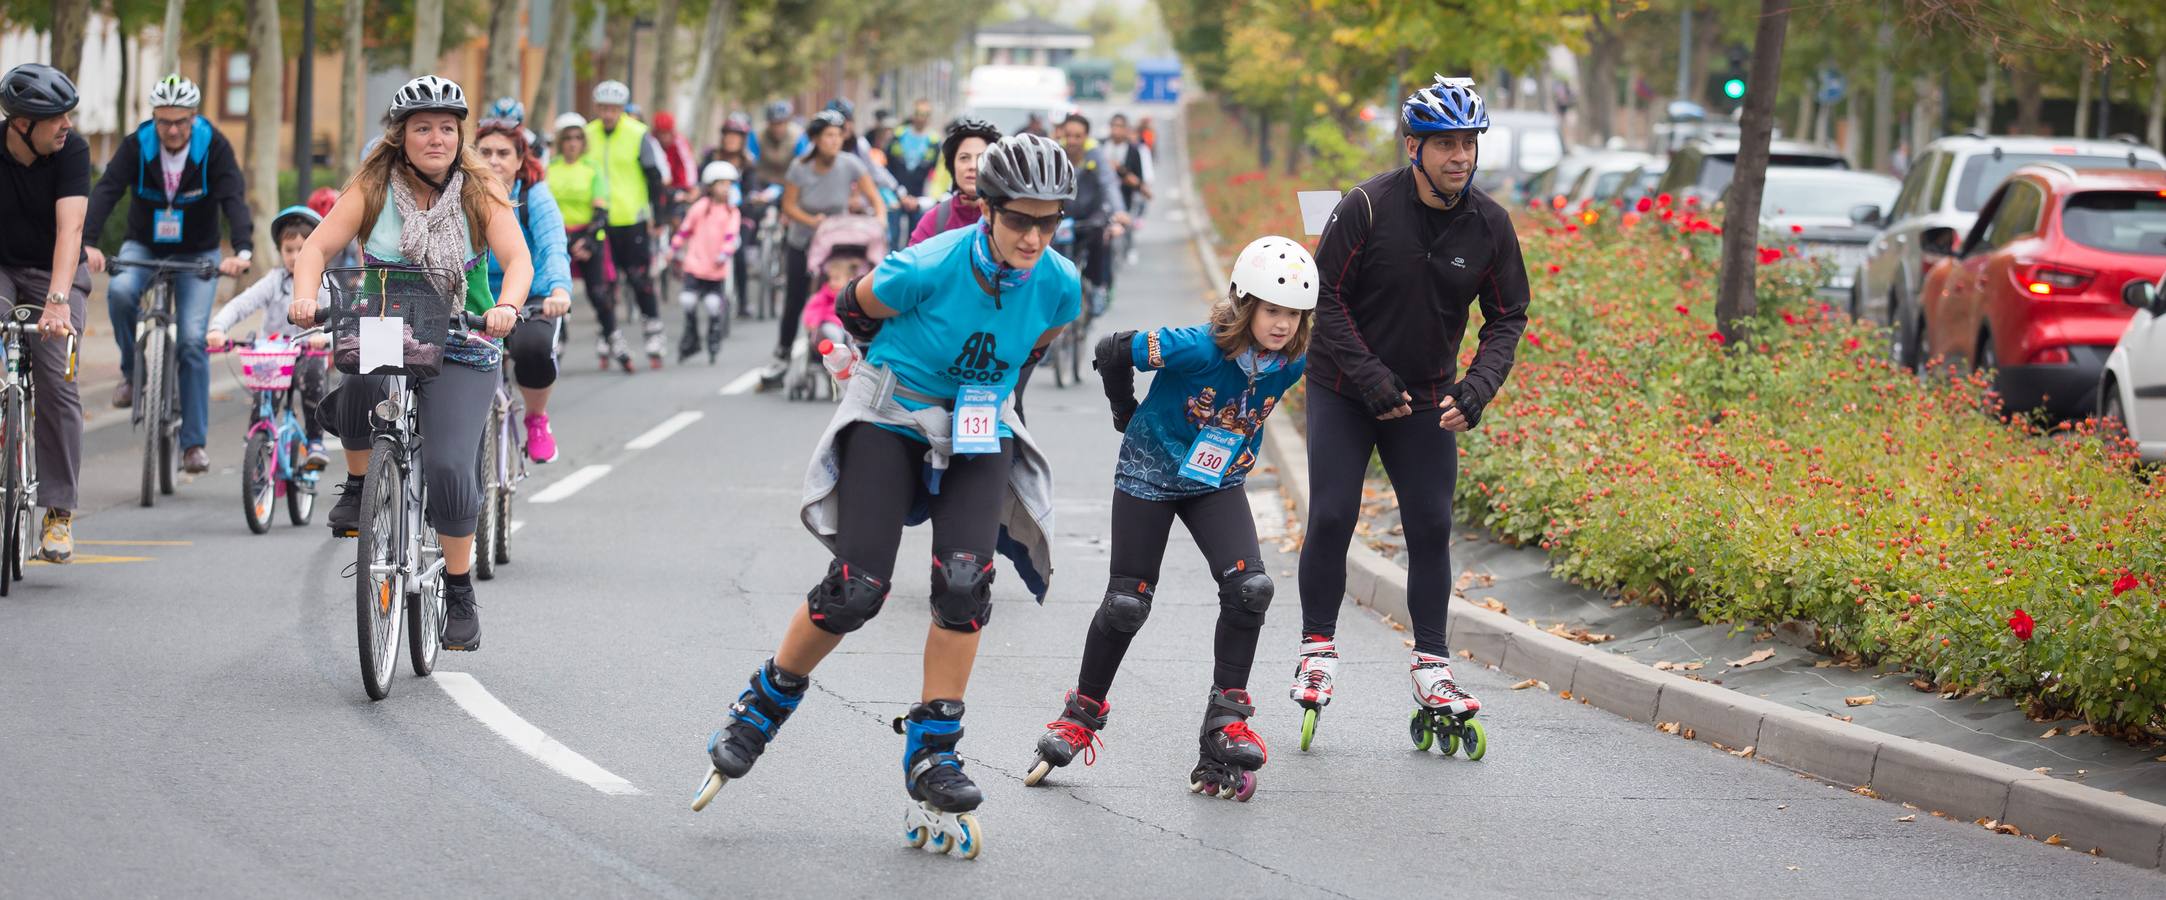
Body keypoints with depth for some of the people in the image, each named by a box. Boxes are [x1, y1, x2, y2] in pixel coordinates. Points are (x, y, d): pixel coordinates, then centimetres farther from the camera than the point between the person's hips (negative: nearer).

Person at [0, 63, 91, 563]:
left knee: (57, 382, -15)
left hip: (54, 272, 0)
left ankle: (59, 512, -8)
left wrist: (57, 300, -41)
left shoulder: (72, 149, -18)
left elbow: (69, 228, -27)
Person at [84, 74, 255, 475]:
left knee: (193, 340, -15)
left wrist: (242, 250, -45)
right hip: (143, 247, 1)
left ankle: (194, 442, -7)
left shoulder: (214, 148, -16)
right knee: (120, 291, -33)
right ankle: (132, 370, -7)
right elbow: (106, 192, -25)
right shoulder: (137, 146, -14)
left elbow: (234, 199, -27)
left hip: (196, 254, -1)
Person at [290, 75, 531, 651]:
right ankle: (359, 483, -6)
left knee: (448, 468, -19)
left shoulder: (480, 192, -3)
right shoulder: (373, 189, -2)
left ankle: (460, 593, 2)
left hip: (460, 350, -1)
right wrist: (305, 297, -31)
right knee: (356, 381, -36)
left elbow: (518, 259, -13)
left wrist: (506, 306, -35)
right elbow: (317, 246, -11)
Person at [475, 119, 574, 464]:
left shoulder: (535, 197, -10)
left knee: (533, 346, -35)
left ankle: (537, 420, -4)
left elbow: (553, 248, -26)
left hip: (530, 302, -2)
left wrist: (559, 290, -48)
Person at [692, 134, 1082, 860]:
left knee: (965, 583, -18)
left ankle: (931, 758, -8)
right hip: (890, 420, -3)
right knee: (857, 590, -13)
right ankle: (764, 705, 13)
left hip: (980, 431, 3)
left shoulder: (1059, 285, -14)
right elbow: (856, 307, -4)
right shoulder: (929, 268, -26)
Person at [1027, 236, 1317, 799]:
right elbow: (1112, 353, -20)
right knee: (1127, 603, 1)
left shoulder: (1289, 364, -13)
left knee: (1250, 588, -17)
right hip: (1150, 475, -4)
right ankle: (1083, 714, 22)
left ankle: (1226, 720, -8)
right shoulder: (1198, 349, -30)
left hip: (1218, 483, 4)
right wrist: (1128, 414, -4)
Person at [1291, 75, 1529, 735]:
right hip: (1345, 390, -3)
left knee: (1431, 528, -1)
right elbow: (1327, 298, -12)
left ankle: (1431, 666, 7)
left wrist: (1476, 391, -15)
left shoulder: (1489, 225, -7)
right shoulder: (1368, 207, -17)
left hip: (1427, 400, 3)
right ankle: (1316, 649, 7)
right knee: (1331, 517, -7)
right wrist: (1372, 380, -18)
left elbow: (1507, 318, 1)